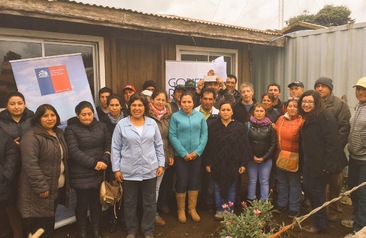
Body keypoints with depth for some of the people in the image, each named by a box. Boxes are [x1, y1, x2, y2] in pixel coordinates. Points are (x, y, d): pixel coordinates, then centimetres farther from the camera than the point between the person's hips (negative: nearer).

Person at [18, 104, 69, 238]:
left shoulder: (59, 134, 11)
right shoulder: (31, 137, -16)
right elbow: (30, 165, -22)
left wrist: (66, 183, 14)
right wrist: (41, 187, -22)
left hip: (57, 188, 8)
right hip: (39, 191, -8)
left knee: (50, 223, 20)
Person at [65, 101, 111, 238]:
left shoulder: (101, 126, 7)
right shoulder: (71, 129, -5)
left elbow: (108, 145, 5)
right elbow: (74, 151, -14)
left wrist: (105, 161, -12)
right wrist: (94, 163, -19)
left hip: (99, 173, 3)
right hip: (81, 174, -3)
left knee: (96, 202, 13)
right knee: (82, 203, 8)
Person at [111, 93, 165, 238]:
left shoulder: (152, 123, 2)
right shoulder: (121, 124, -4)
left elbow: (159, 145, 7)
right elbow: (115, 148, -2)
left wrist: (161, 164, 3)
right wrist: (116, 169, -4)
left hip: (150, 170, 1)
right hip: (129, 171, -1)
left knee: (150, 202, 12)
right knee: (130, 203, 14)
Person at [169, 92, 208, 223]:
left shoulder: (200, 116, 3)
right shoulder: (175, 116, -4)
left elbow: (204, 134, 1)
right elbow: (172, 136, -8)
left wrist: (197, 152, -9)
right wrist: (184, 153, -13)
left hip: (197, 155, 3)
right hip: (181, 156, -2)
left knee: (194, 182, 11)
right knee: (182, 183, 4)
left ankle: (192, 209, 27)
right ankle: (181, 210, 22)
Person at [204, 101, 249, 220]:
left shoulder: (239, 126, -1)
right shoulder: (213, 126, 0)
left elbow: (244, 146, -1)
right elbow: (208, 146, 0)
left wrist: (243, 163, -5)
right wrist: (207, 163, -3)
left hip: (233, 163, 0)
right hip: (217, 163, 0)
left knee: (231, 188, 10)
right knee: (218, 188, 8)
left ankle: (230, 211, 24)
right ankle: (219, 210, 22)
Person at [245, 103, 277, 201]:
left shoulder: (270, 126, 0)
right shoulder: (247, 125, -2)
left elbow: (273, 143, -1)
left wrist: (264, 157, -7)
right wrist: (252, 156, -9)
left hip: (266, 159, 0)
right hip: (251, 158, 0)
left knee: (264, 182, 8)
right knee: (252, 181, 9)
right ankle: (251, 201, 18)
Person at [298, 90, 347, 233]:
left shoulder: (325, 118, -18)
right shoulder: (306, 118, 10)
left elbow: (332, 142, -23)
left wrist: (328, 165, -25)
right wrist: (303, 160, 18)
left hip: (321, 162, -9)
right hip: (309, 161, 9)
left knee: (316, 191, 3)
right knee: (307, 188, 13)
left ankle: (320, 224, 21)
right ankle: (317, 219, 32)